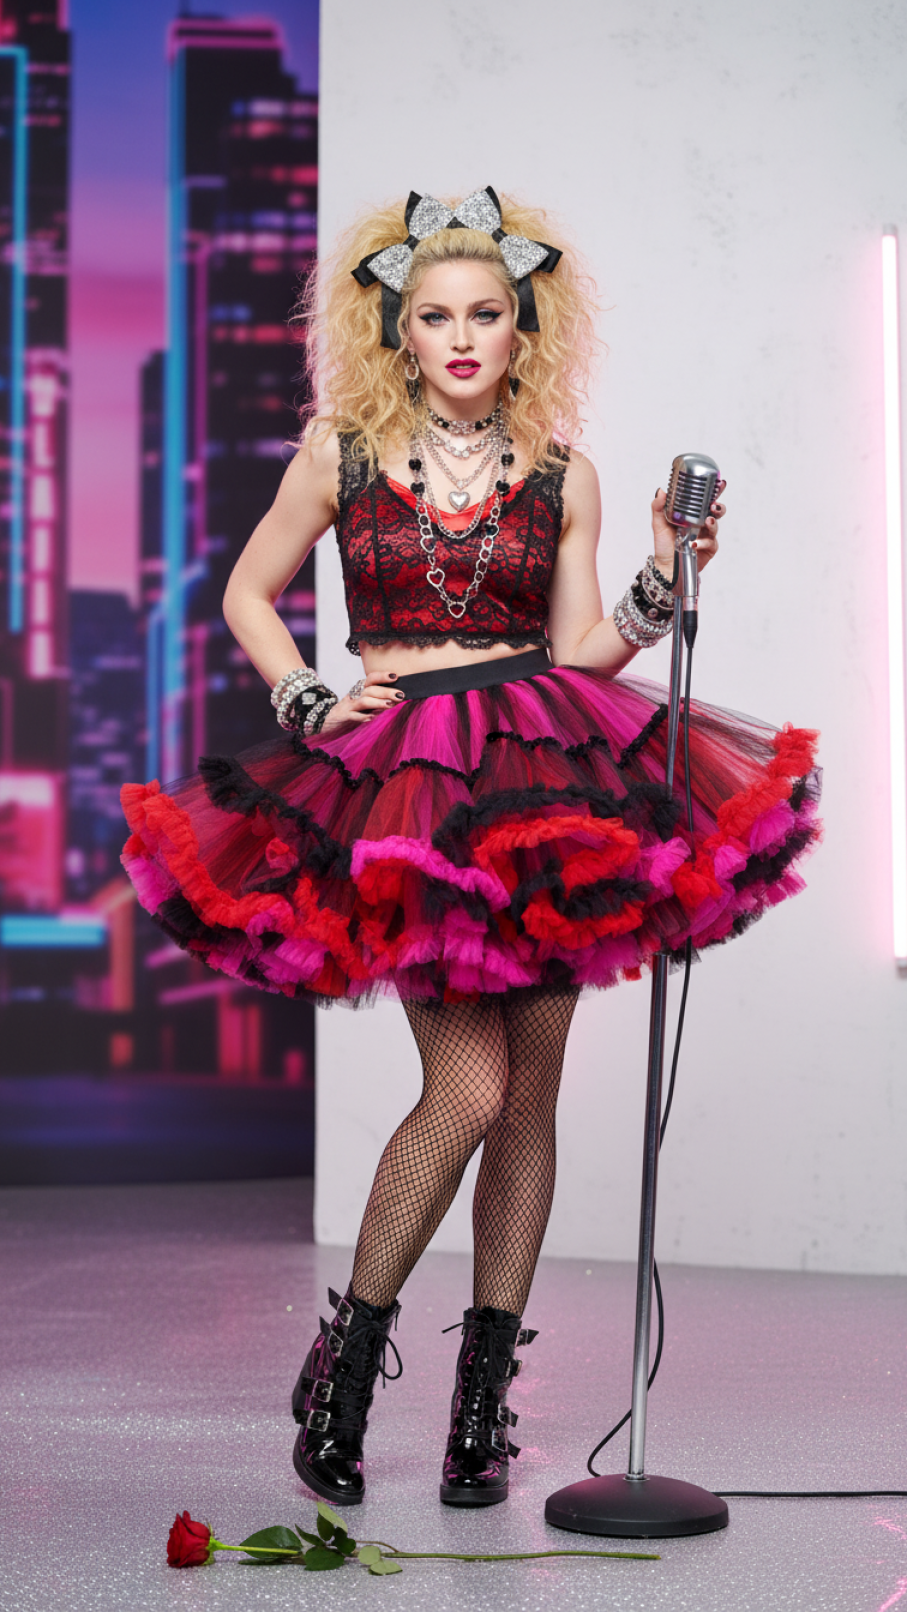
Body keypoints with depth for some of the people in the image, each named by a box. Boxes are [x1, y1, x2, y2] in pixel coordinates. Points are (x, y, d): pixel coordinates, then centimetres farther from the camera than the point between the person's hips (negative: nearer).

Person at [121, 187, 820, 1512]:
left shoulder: (562, 476, 8)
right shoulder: (342, 456, 5)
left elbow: (580, 650, 7)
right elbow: (249, 592, 16)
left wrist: (666, 579, -6)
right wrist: (308, 706, 3)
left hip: (546, 776, 2)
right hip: (402, 786, -2)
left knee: (529, 1098, 3)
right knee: (467, 1087, -14)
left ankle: (486, 1387, 15)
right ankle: (350, 1350, 6)